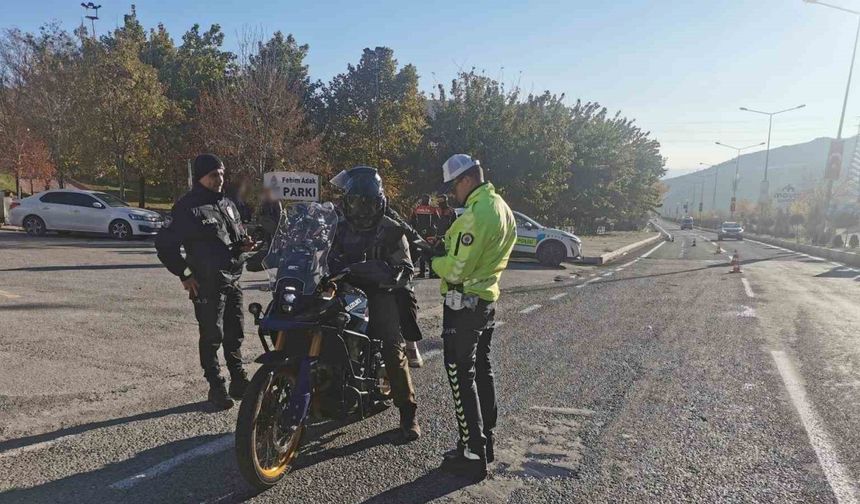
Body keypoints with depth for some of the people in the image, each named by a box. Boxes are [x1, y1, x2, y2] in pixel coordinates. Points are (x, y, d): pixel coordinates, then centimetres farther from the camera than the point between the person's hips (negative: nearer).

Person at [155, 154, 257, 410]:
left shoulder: (227, 204, 15)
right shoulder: (188, 208, -8)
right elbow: (164, 243, -9)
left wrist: (243, 244, 3)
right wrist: (184, 275, -11)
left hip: (233, 279, 7)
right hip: (207, 284, -7)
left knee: (235, 335, 14)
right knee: (212, 337, 2)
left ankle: (239, 381, 27)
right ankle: (216, 387, 14)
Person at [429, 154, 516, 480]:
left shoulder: (477, 213, -22)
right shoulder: (502, 207, 10)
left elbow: (456, 270, -23)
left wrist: (434, 261, -4)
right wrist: (447, 248, 6)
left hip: (464, 303, -10)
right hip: (487, 299, 10)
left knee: (461, 376, -1)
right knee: (482, 370, 18)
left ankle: (473, 455, 6)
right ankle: (486, 441, 31)